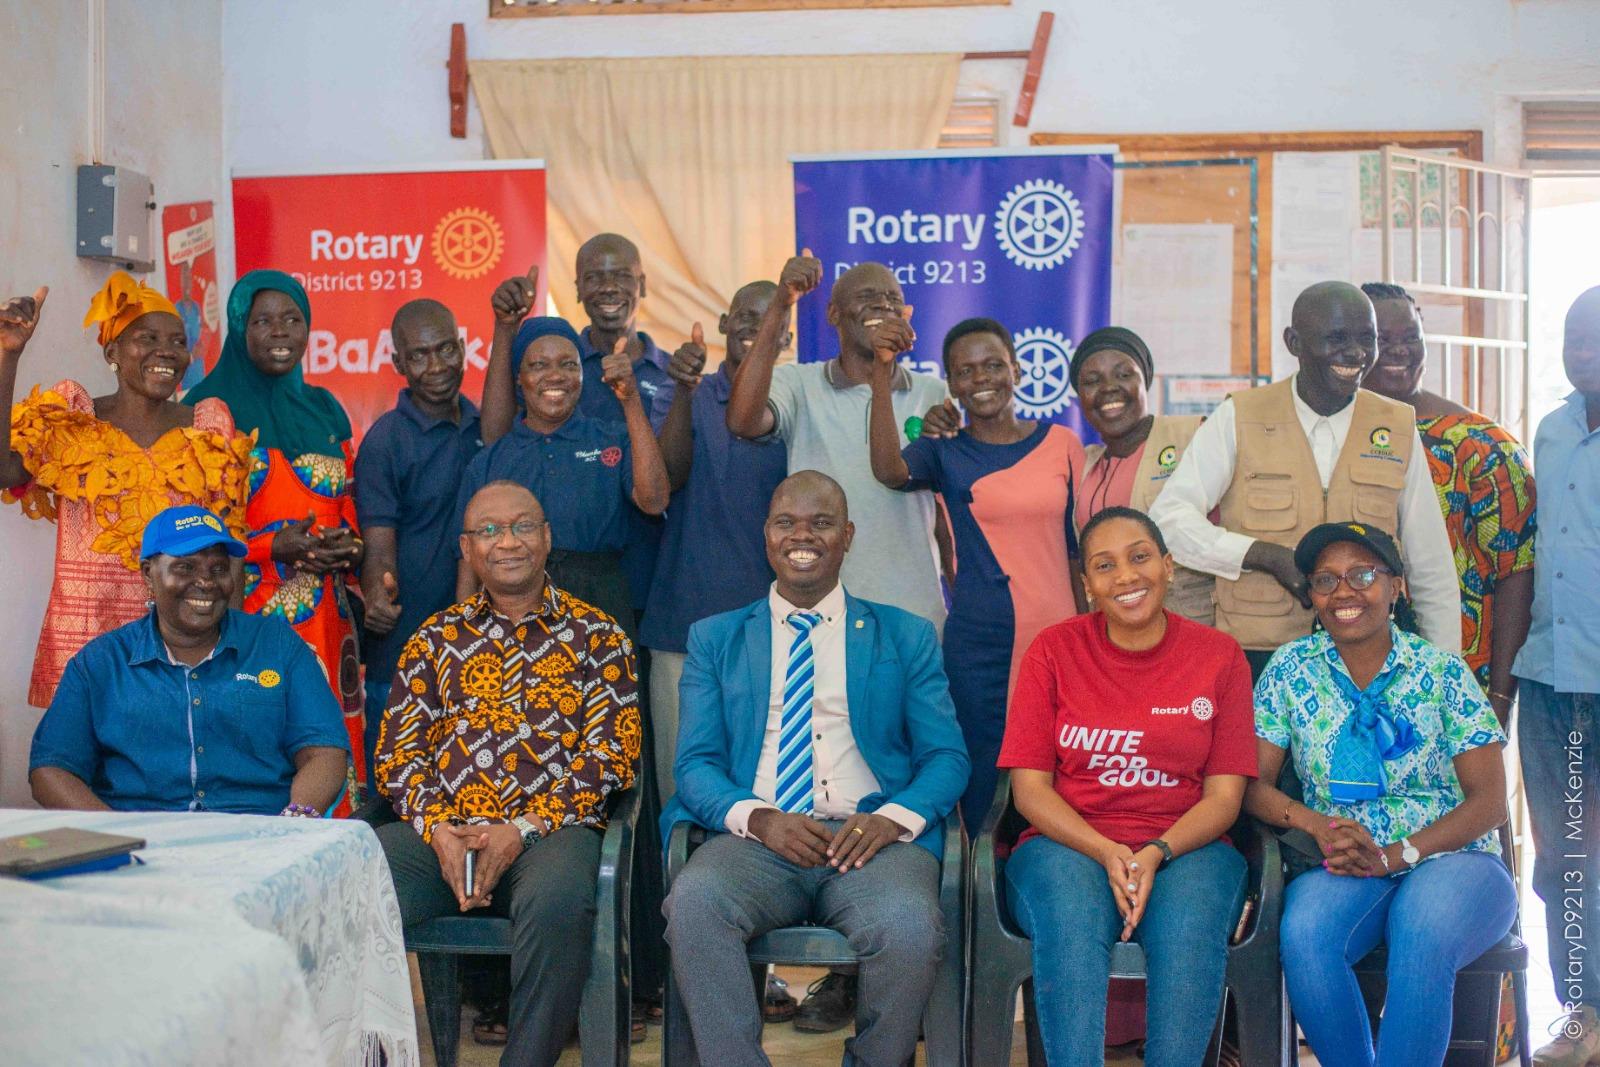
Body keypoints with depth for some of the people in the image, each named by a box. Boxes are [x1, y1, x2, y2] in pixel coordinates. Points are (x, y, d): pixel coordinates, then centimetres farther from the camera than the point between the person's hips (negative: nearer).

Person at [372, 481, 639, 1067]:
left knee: (557, 902, -37)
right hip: (438, 831, 3)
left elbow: (610, 752, 2)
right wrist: (437, 829, -7)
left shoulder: (596, 637, 11)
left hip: (549, 831, -2)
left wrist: (523, 830, -10)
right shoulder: (434, 639, 19)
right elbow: (397, 755, 13)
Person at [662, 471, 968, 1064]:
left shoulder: (907, 637, 18)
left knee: (909, 927, -34)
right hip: (755, 839, 0)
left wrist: (894, 818, -11)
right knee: (693, 902, -34)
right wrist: (758, 818, -12)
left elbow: (946, 757, 11)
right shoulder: (714, 639, 19)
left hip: (869, 838, 0)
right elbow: (695, 763, 10)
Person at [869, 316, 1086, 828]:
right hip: (978, 646, -1)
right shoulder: (944, 451, 4)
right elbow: (890, 470, -19)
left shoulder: (1061, 443, 8)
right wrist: (881, 372, -24)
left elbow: (1079, 546, 12)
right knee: (983, 779, 2)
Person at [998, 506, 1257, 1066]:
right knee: (1071, 924, -34)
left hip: (1184, 848, 1)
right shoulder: (1054, 651, 6)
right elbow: (1029, 786, 1)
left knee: (1190, 929, -33)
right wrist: (1106, 853, -15)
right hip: (1068, 846, 0)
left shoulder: (1219, 656, 6)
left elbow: (1224, 794, 3)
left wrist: (1156, 853, -16)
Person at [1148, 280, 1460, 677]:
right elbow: (1168, 519, -6)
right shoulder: (1238, 418, 1)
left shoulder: (1399, 428, 8)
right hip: (1256, 655, -2)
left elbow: (1433, 573, 13)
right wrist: (1269, 556, -16)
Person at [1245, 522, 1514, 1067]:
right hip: (1341, 869, 1)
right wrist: (1320, 826, -18)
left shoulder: (1442, 672, 3)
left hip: (1451, 860, -1)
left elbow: (1489, 801, -1)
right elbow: (1254, 785, 2)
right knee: (1303, 932, -31)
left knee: (1425, 933, -35)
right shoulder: (1291, 669, 7)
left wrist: (1394, 855, -16)